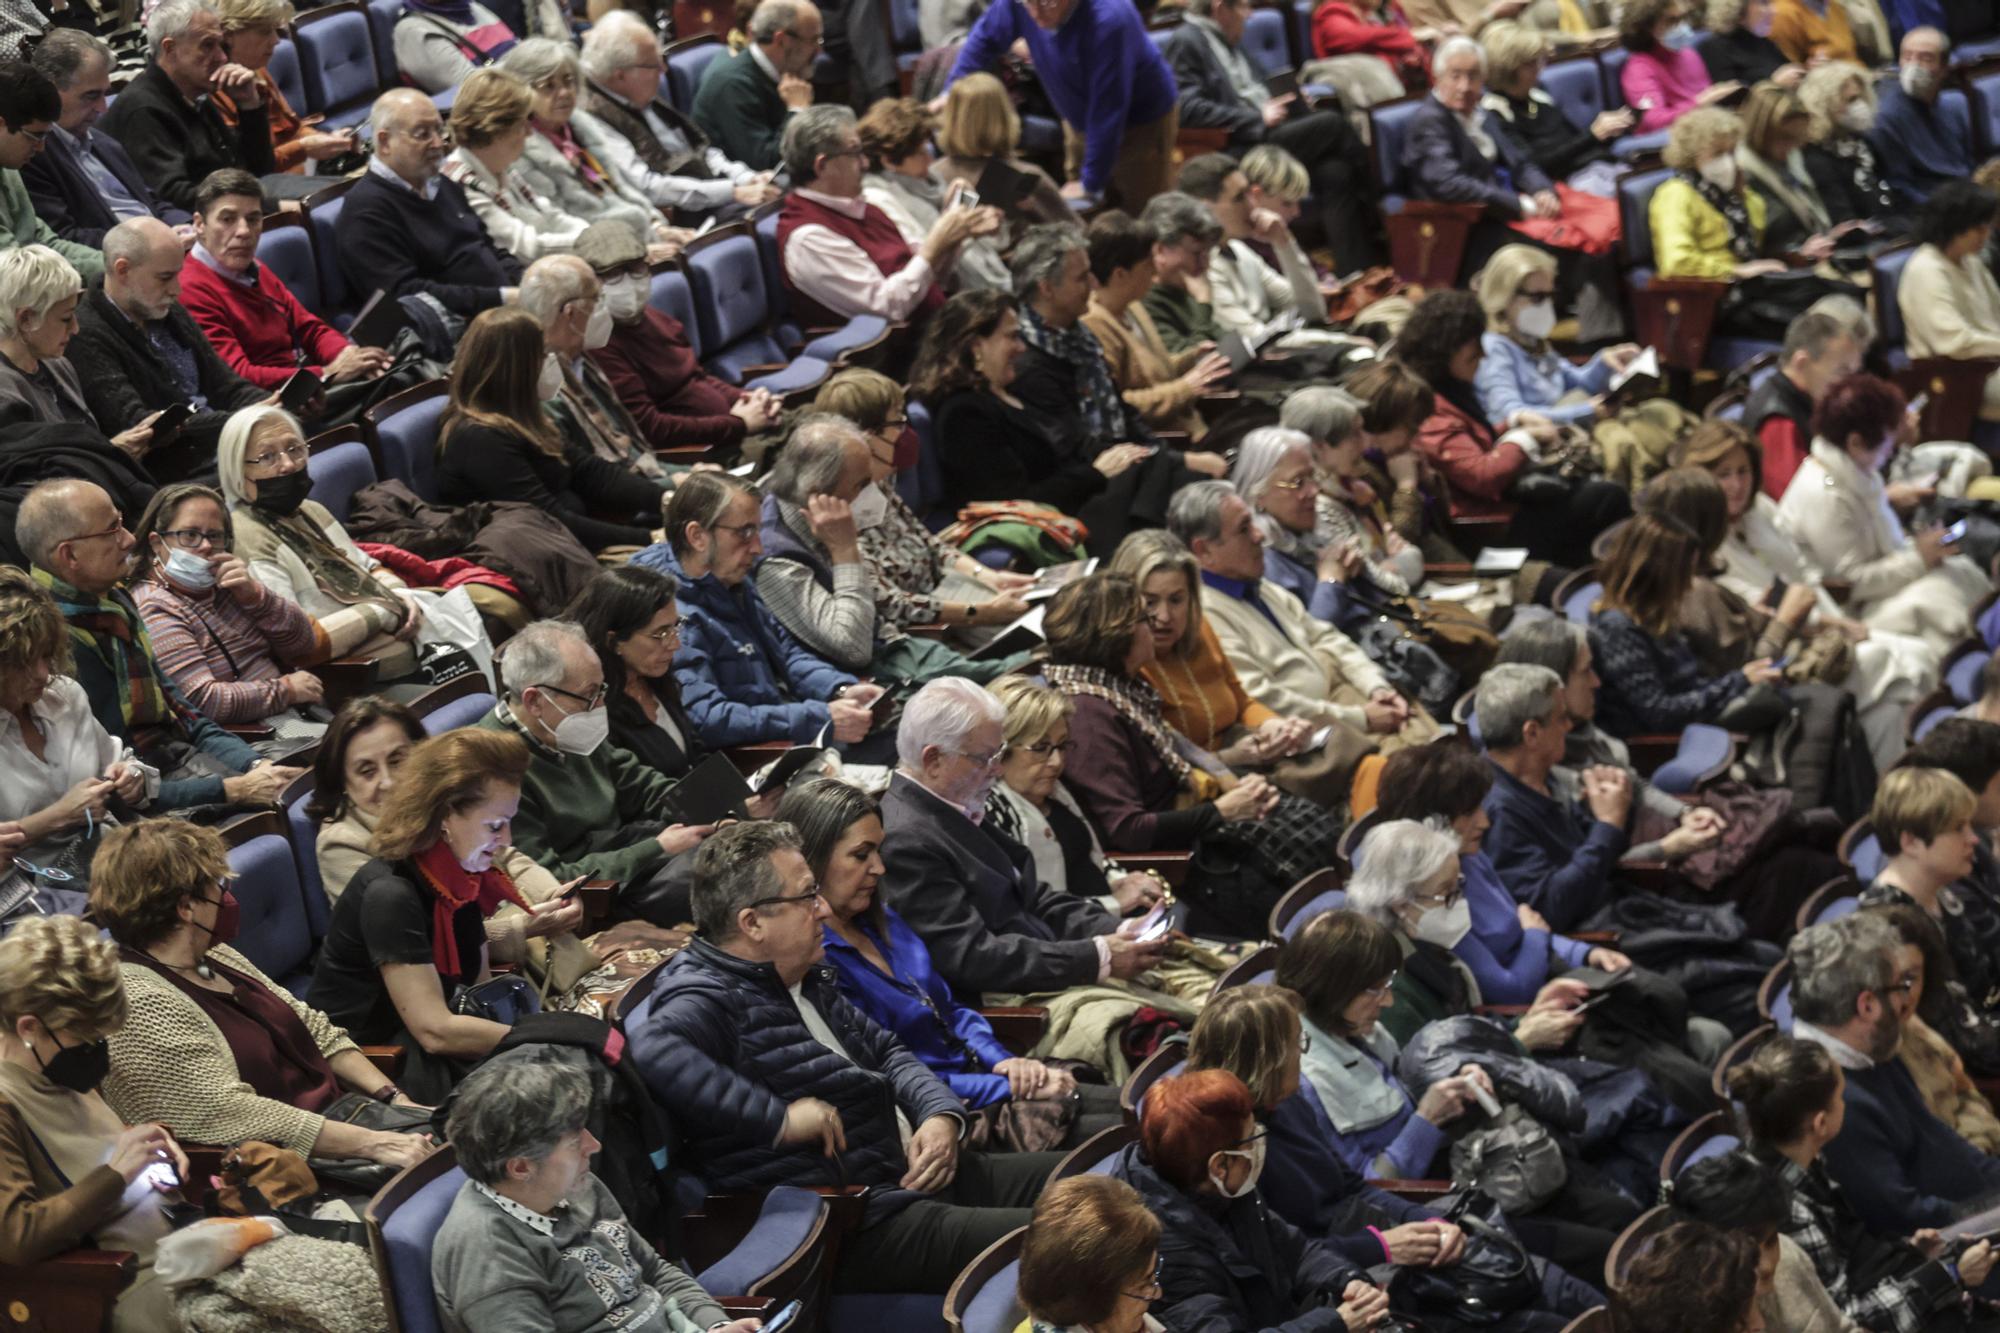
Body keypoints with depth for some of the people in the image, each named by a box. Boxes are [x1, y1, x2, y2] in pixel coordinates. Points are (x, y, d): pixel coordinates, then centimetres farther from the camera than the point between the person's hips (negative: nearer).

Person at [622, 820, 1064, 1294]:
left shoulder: (806, 980, 17)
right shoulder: (705, 999, -16)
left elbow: (885, 1051, 27)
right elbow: (653, 1050, -39)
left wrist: (942, 1114, 5)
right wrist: (778, 1119, -33)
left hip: (912, 1176, 11)